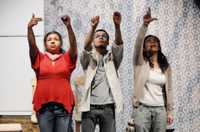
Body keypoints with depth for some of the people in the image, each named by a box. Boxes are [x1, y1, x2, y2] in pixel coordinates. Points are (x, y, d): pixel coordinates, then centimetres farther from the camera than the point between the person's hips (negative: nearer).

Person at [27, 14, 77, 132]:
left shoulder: (67, 58, 8)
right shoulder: (39, 58, 9)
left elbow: (73, 45, -9)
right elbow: (32, 45, -7)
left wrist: (69, 26, -24)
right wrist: (30, 28, -24)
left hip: (64, 105, 0)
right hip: (44, 105, 1)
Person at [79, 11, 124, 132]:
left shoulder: (112, 58, 11)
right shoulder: (88, 58, 9)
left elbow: (119, 44, -8)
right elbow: (86, 47, -13)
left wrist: (117, 26, -26)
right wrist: (93, 28, -30)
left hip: (108, 108, 1)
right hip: (90, 107, -1)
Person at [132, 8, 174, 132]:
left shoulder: (166, 66, 11)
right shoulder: (140, 62, 2)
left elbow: (169, 90, 12)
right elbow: (138, 43, -17)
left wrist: (170, 111, 8)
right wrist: (145, 25, -30)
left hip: (160, 109, 3)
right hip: (142, 108, -3)